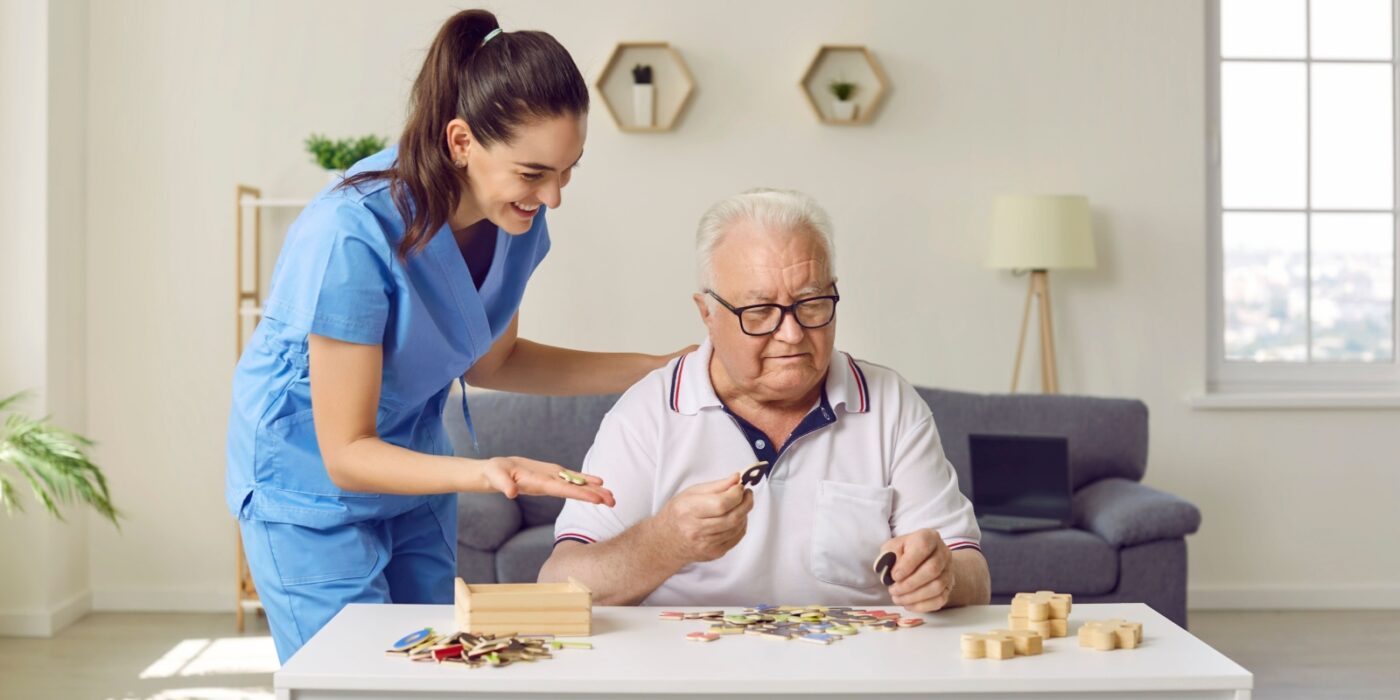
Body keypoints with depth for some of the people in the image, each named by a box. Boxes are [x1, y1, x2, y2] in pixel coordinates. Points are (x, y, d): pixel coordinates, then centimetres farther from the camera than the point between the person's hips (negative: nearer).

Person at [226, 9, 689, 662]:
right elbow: (345, 455, -26)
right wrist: (484, 473, -43)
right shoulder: (353, 238, -32)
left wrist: (652, 370, -3)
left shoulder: (516, 219, -11)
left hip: (415, 470, 6)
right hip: (311, 490, -6)